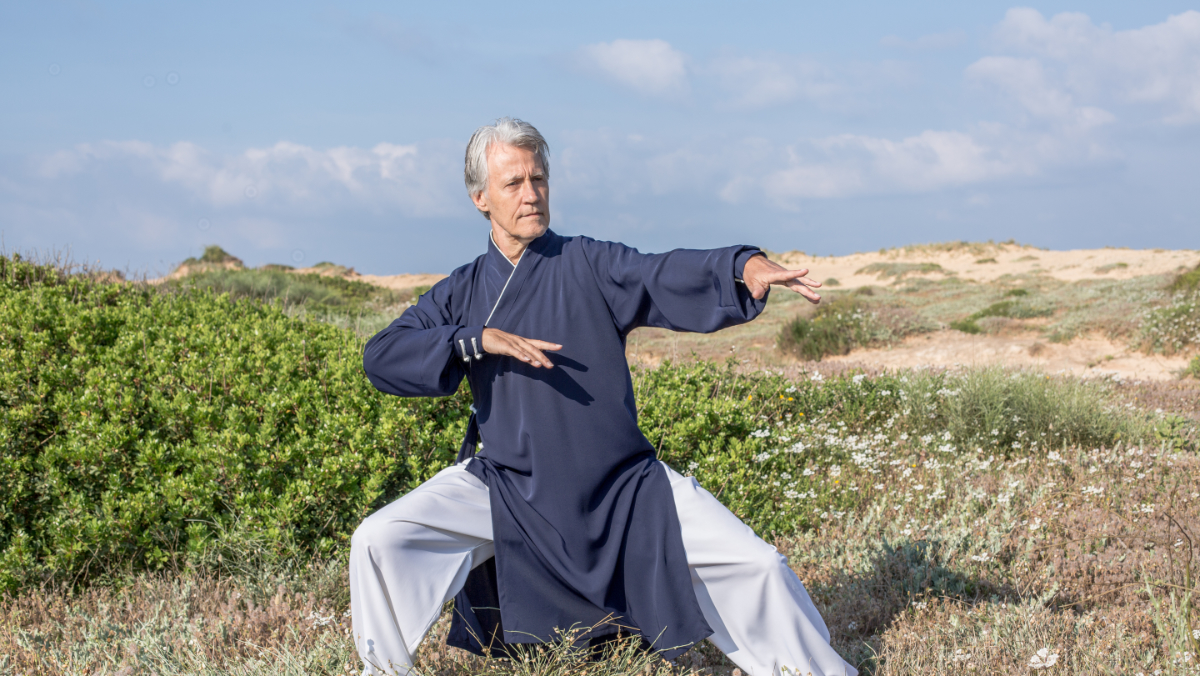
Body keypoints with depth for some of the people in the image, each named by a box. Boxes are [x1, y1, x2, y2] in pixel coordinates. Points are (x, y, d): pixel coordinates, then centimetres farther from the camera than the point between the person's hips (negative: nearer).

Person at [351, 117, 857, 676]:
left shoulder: (590, 266, -1)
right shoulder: (461, 294, 6)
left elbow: (669, 276, -18)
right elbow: (382, 358, -5)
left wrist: (745, 267, -39)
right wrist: (478, 340, -19)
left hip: (622, 490, -1)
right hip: (507, 490, 1)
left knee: (758, 565, -7)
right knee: (379, 542, -14)